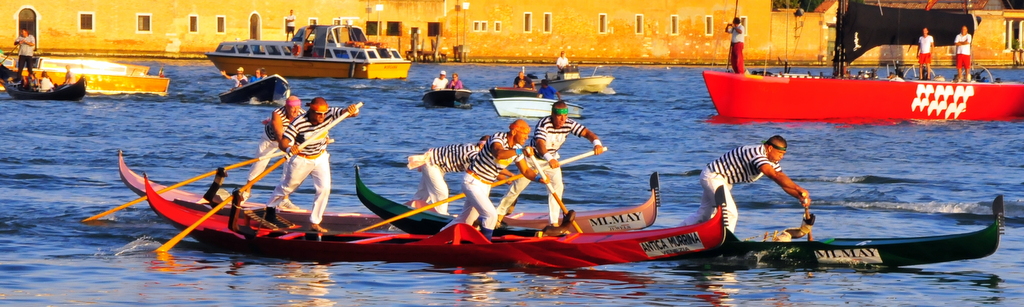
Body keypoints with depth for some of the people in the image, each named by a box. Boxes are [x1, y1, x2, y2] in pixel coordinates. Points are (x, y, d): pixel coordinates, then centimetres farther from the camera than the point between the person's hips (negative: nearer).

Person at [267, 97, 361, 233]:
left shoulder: (329, 114, -22)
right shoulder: (298, 123, -32)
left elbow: (352, 112, -25)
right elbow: (282, 142, -36)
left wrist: (352, 109, -50)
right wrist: (289, 148, -59)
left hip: (320, 158, 3)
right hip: (301, 160, -3)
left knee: (324, 189, -10)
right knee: (287, 187, 16)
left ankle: (314, 223, 3)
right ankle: (268, 209, 42)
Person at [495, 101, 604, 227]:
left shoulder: (569, 124, -19)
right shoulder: (544, 124, -34)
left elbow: (587, 133, -25)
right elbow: (540, 144, -50)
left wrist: (596, 143, -48)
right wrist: (549, 158, -69)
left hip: (552, 158, 4)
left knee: (557, 186, -13)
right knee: (518, 186, 5)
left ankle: (554, 222, -7)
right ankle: (500, 213, 24)